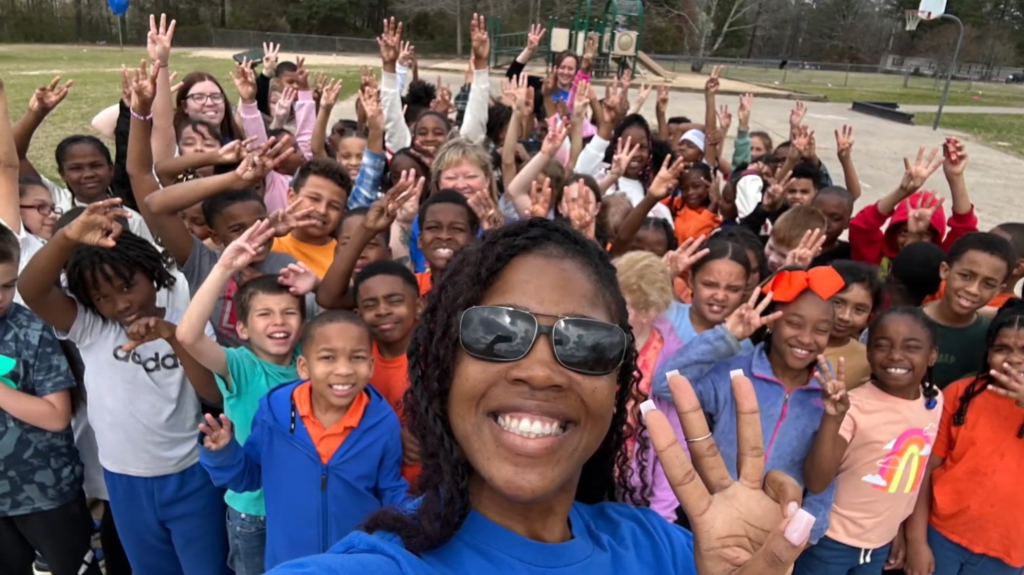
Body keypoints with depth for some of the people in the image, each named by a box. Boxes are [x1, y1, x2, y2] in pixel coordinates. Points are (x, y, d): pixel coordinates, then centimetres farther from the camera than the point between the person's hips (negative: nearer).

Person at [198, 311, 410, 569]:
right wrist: (224, 454, -17)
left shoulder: (383, 424, -15)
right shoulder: (274, 411, -13)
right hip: (288, 564, 1)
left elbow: (392, 495, -3)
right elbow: (249, 476, 1)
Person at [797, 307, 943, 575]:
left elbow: (916, 473, 10)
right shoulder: (854, 405, -21)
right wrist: (832, 417, -38)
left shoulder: (934, 401, -4)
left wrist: (899, 529, 15)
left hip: (881, 544, 5)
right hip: (832, 540, -5)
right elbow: (816, 483, -28)